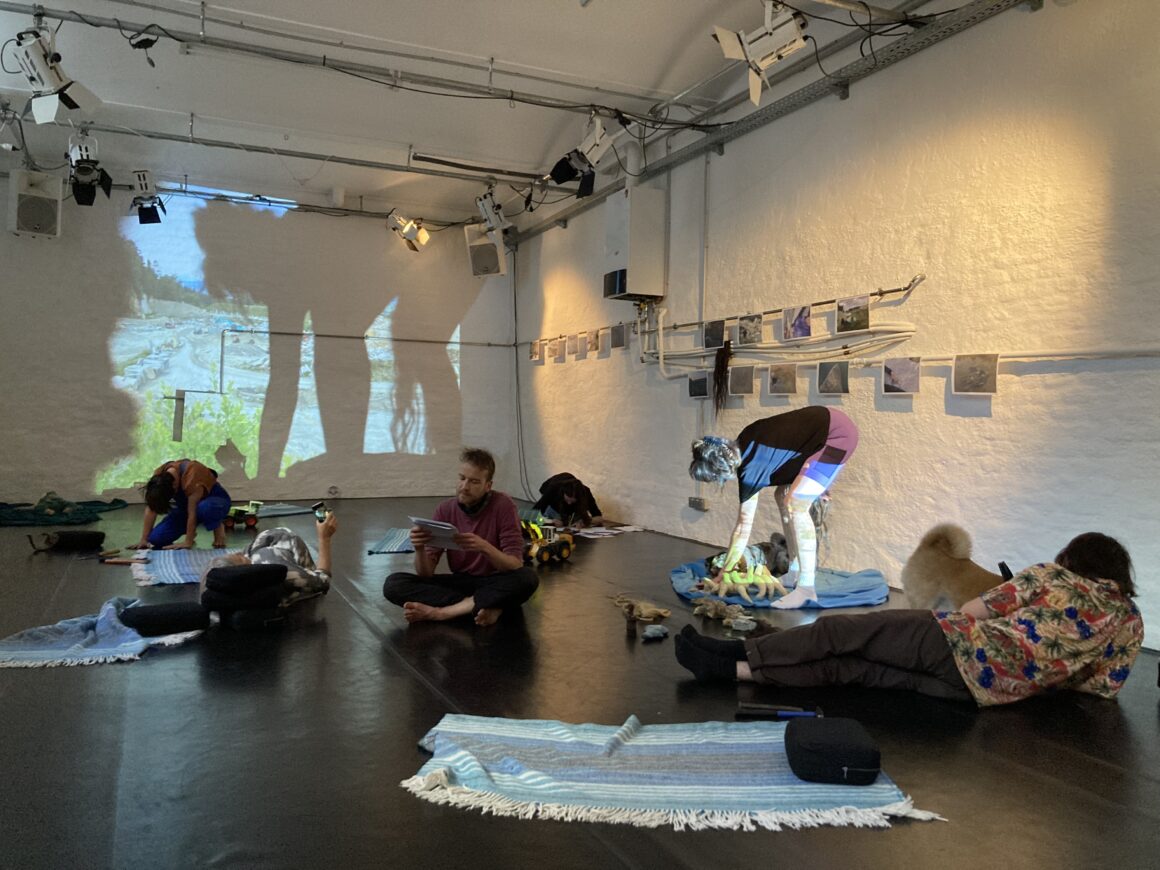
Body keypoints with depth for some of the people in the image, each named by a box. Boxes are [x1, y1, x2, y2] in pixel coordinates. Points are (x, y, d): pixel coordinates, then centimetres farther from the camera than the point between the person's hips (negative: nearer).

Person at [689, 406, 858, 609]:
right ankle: (796, 573, 17)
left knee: (796, 505, -17)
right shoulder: (744, 443, 2)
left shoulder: (749, 471, -19)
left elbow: (743, 528, -12)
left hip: (837, 435, -10)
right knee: (782, 496, 10)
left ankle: (806, 589, -14)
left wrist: (725, 571, -4)